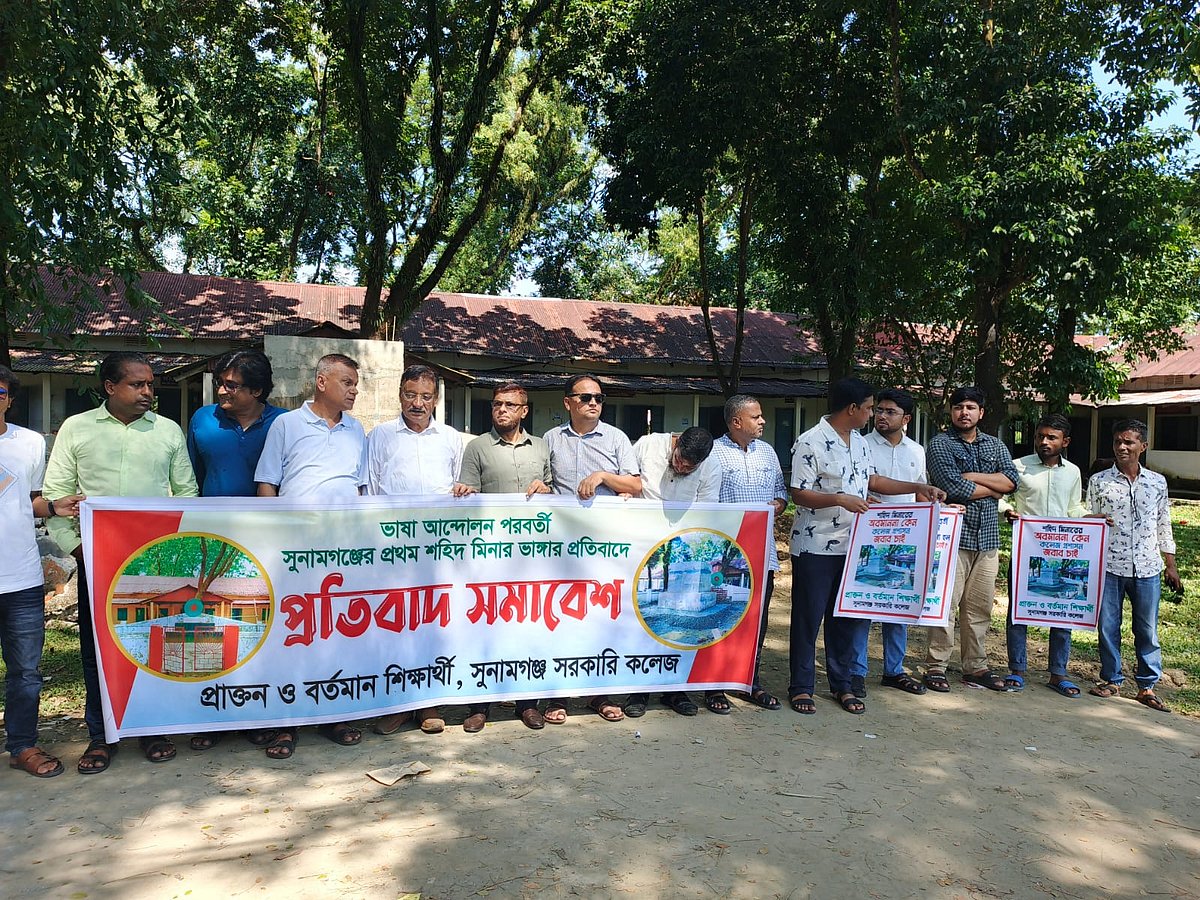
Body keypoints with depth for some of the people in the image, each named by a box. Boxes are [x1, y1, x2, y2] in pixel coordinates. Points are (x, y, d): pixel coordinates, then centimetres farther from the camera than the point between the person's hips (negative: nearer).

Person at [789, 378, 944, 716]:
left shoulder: (860, 442, 11)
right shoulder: (810, 443, -14)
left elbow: (871, 480, 21)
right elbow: (799, 494, -16)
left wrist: (917, 488, 16)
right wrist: (840, 500, -27)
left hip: (852, 546, 8)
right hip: (815, 548, -7)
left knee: (847, 617, 13)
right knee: (808, 618, 3)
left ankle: (841, 684, 25)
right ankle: (801, 687, 14)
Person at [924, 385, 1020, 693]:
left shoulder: (995, 445, 16)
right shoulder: (939, 445, -2)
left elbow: (1013, 480, 1)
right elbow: (953, 488, -15)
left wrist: (973, 476, -10)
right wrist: (993, 488, -2)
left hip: (987, 537, 5)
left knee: (980, 606, 10)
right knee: (945, 603, -5)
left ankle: (975, 667, 20)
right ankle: (935, 667, 3)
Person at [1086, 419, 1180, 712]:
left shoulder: (1157, 482, 7)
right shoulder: (1099, 481, 1)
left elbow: (1164, 527, 13)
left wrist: (1171, 566, 12)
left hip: (1147, 568, 1)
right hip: (1109, 566, -1)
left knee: (1148, 630, 7)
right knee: (1108, 626, 5)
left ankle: (1147, 686, 17)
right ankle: (1111, 679, 20)